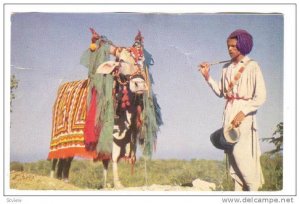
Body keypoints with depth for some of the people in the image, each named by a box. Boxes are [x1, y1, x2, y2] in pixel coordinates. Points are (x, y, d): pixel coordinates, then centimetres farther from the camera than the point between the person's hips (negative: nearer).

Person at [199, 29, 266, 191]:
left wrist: (243, 112, -19)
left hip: (244, 115, -6)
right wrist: (207, 77, 5)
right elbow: (221, 92, 14)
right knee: (233, 155, 6)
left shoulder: (252, 67, -7)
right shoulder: (227, 68, 11)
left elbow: (261, 97, -11)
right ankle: (238, 189, 12)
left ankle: (253, 189, 0)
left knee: (242, 155, -11)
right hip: (229, 114, 6)